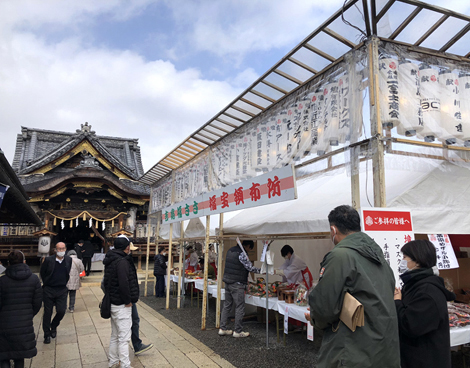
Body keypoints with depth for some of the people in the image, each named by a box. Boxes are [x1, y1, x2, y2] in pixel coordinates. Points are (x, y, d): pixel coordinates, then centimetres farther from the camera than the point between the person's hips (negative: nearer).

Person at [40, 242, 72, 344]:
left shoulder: (68, 260, -1)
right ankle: (47, 334, 23)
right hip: (49, 290, -1)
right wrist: (47, 283, 9)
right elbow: (42, 273, 6)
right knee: (47, 313, 7)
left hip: (62, 290, 1)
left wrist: (64, 283, 9)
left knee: (61, 311, -6)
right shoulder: (48, 260, -8)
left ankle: (54, 326, 25)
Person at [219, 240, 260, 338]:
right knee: (240, 308, 3)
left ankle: (222, 329, 20)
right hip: (237, 284, -9)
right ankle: (238, 331, 10)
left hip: (227, 281, 9)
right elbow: (250, 268, -11)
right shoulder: (242, 254, -17)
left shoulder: (230, 250, 9)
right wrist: (261, 270, 4)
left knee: (227, 306, 15)